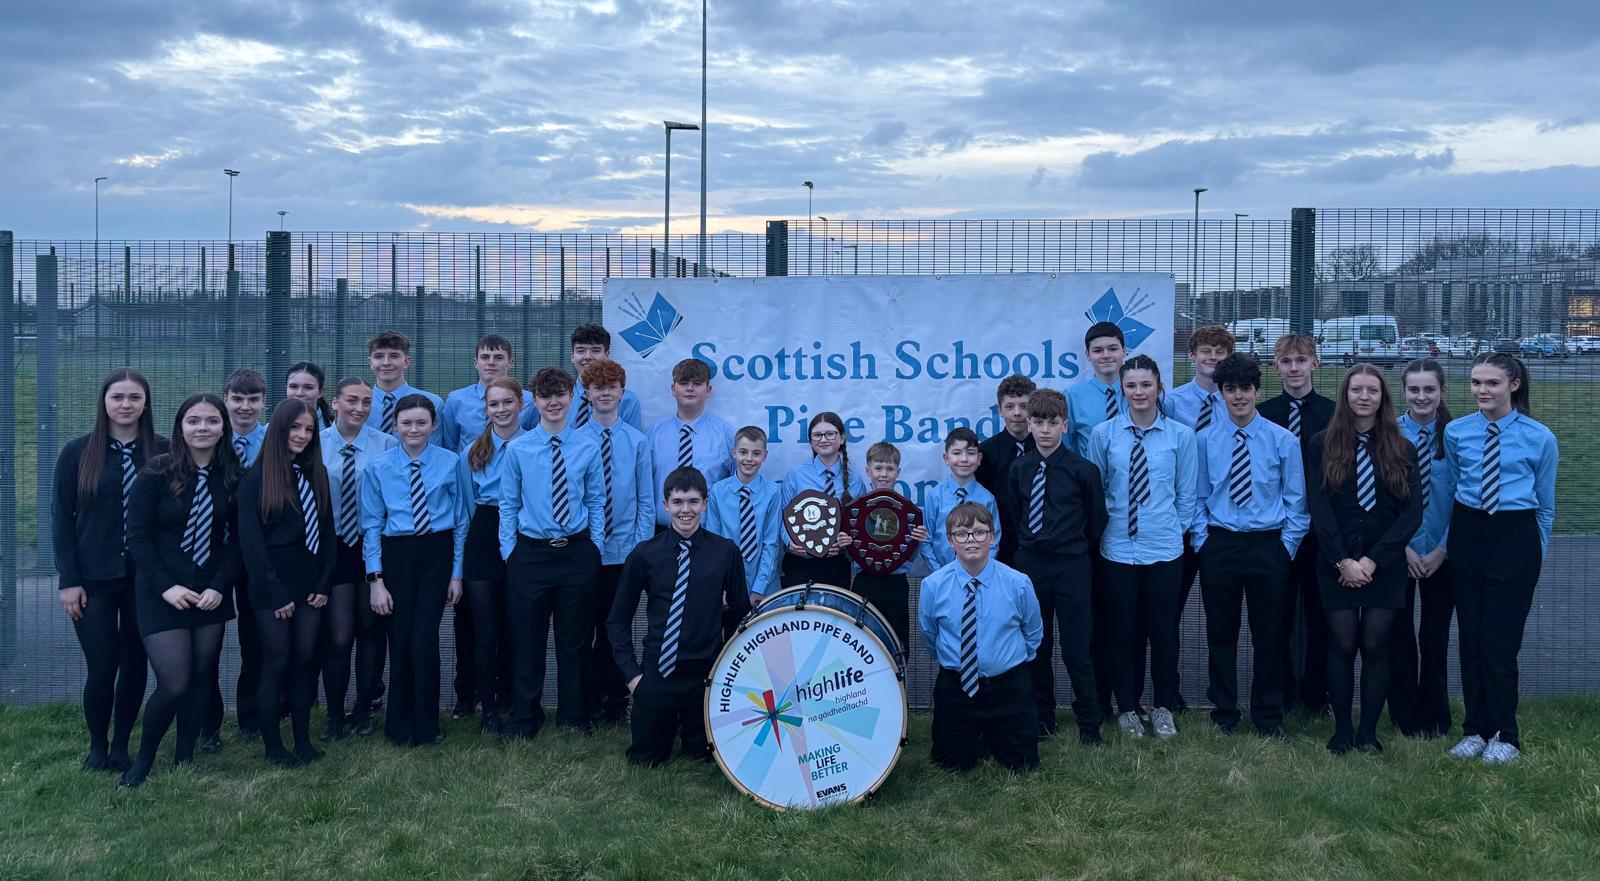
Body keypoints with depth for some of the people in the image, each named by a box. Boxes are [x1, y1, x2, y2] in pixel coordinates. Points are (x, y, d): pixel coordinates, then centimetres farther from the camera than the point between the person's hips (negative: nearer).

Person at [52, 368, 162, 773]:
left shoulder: (162, 452, 0)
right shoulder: (78, 452, -1)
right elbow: (60, 518, 0)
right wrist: (69, 580, -6)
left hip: (144, 577, 1)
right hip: (94, 579, -1)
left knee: (135, 664, 8)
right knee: (102, 667, 0)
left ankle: (121, 747, 24)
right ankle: (97, 748, 20)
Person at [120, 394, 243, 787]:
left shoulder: (233, 477, 0)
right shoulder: (157, 472, -8)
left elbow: (238, 539, 3)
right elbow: (138, 536, -7)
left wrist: (219, 587, -9)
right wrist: (166, 586, -13)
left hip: (212, 594, 3)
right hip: (162, 595, -3)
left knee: (201, 679, 8)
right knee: (174, 685, -9)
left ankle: (184, 759, 24)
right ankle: (143, 759, 15)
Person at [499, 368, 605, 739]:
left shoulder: (588, 445, 2)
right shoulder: (518, 449, 0)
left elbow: (596, 501, 6)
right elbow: (509, 504, 5)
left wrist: (595, 547, 1)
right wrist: (509, 551, 0)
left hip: (577, 553, 1)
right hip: (530, 553, 0)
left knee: (574, 640, 10)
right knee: (527, 640, 6)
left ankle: (573, 717, 24)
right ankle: (524, 719, 20)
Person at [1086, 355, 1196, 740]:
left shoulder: (1181, 435, -1)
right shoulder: (1103, 434, -1)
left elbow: (1186, 494, 5)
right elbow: (1094, 489, 6)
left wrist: (1175, 530, 5)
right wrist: (1104, 526, 5)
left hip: (1164, 550, 0)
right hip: (1117, 549, 0)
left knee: (1164, 629, 8)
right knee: (1121, 631, 8)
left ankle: (1164, 707, 26)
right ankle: (1127, 708, 24)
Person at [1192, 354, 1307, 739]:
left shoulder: (1283, 440, 0)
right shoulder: (1204, 440, 2)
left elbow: (1296, 501, 3)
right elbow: (1196, 498, 7)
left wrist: (1286, 547, -3)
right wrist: (1202, 542, -1)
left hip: (1268, 546, 0)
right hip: (1219, 545, 1)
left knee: (1269, 634, 7)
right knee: (1220, 633, 8)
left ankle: (1268, 716, 22)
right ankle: (1223, 713, 22)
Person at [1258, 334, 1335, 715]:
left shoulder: (1335, 413, 1)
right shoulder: (1261, 414, 1)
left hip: (1321, 529, 0)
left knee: (1320, 616, 8)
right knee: (1277, 615, 7)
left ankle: (1316, 694, 21)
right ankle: (1279, 694, 19)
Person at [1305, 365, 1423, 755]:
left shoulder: (1402, 449, 6)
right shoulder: (1322, 444, 2)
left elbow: (1412, 512, -1)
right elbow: (1318, 507, -4)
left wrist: (1372, 560, -10)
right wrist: (1343, 561, -12)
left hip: (1385, 565, 1)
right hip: (1337, 564, -1)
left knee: (1375, 647, 0)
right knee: (1342, 645, -1)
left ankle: (1369, 732, 10)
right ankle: (1341, 730, 10)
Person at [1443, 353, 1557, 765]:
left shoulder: (1540, 438, -2)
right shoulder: (1456, 432, 4)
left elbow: (1546, 504, 8)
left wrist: (1536, 550, 10)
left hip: (1515, 538, -3)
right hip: (1466, 537, 3)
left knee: (1500, 640, -3)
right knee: (1470, 638, 7)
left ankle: (1504, 736, 12)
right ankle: (1475, 729, 18)